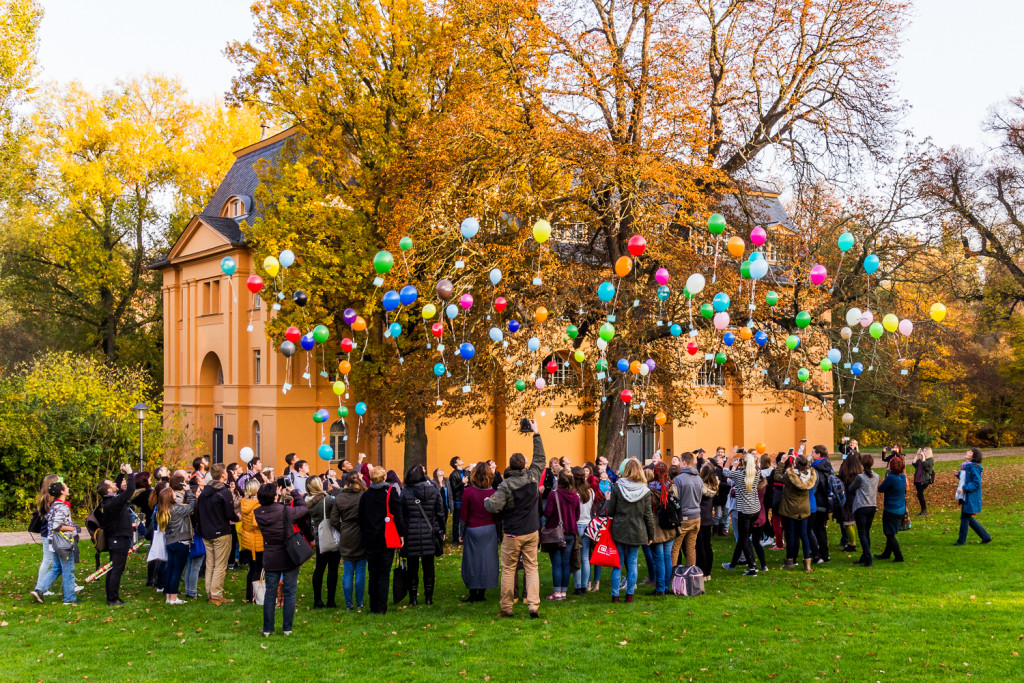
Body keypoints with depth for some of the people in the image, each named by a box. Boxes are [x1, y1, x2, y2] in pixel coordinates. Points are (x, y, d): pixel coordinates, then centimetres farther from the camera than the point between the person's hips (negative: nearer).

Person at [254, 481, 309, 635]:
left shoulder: (258, 513, -9)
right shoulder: (285, 511, -20)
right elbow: (304, 508, -4)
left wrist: (277, 495, 9)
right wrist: (294, 492, 6)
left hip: (270, 559, 3)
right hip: (289, 558, -3)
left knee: (270, 593, 12)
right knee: (289, 593, 8)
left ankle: (267, 629, 15)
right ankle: (287, 628, 12)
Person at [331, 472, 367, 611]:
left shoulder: (338, 498, -3)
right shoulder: (363, 497, -13)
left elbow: (334, 521, 0)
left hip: (346, 540, 3)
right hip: (361, 538, -3)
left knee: (347, 571, 10)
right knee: (360, 571, 5)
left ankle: (348, 604, 12)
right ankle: (359, 604, 10)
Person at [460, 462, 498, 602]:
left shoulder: (468, 492, -12)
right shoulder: (493, 492, -6)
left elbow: (464, 515, -7)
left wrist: (461, 532, 7)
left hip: (473, 529, -2)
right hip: (489, 529, 2)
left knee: (472, 560, 8)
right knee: (486, 559, 9)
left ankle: (473, 594, 11)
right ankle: (482, 593, 14)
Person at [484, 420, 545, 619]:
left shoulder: (506, 485, -17)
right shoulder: (532, 477, -4)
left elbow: (494, 507, -21)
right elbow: (540, 459, 12)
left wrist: (486, 501, 2)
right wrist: (536, 434, 17)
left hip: (512, 535, -4)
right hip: (532, 532, 4)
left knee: (508, 569, 6)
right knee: (532, 568, 7)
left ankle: (506, 607, 11)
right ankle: (534, 606, -1)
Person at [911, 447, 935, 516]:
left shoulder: (930, 459, -3)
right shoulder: (920, 459, 16)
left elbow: (925, 465, -20)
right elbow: (914, 463, 5)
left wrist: (923, 456, -11)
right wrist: (917, 455, 6)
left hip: (925, 480, -7)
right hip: (918, 479, 7)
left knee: (919, 494, -11)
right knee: (920, 495, 10)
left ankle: (924, 510, 1)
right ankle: (923, 510, 20)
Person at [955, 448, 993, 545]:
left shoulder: (974, 468, -17)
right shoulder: (966, 466, 12)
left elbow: (976, 483, -20)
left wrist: (964, 488, -25)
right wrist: (959, 474, 8)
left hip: (970, 498, -10)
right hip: (965, 497, 10)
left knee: (965, 518, 0)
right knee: (968, 518, 14)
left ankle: (961, 540, 12)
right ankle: (986, 536, 22)